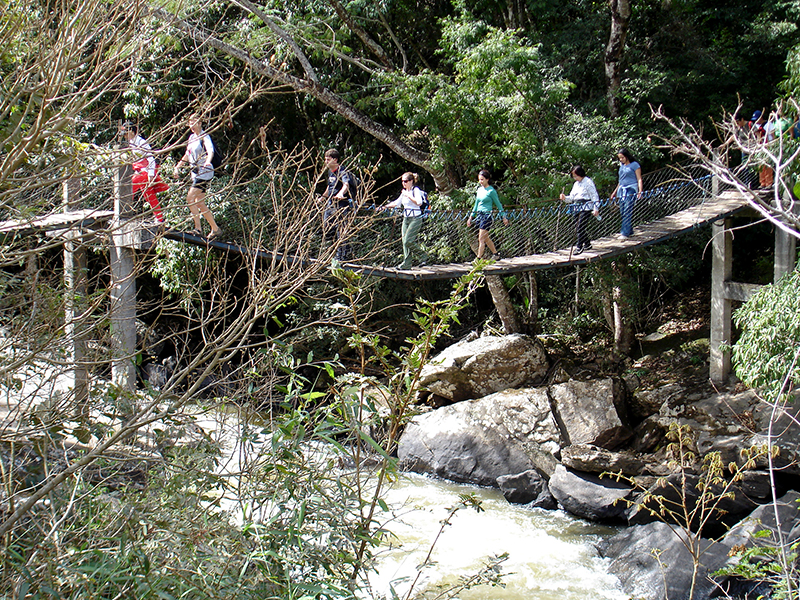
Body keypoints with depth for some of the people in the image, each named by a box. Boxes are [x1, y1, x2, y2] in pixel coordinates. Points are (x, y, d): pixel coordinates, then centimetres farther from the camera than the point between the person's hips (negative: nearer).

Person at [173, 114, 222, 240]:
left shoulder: (204, 137, -10)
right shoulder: (192, 137, 14)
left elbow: (211, 151, -28)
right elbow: (187, 155, 26)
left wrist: (207, 162, -46)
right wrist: (178, 166, 22)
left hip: (204, 172, -9)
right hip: (195, 172, 9)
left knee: (190, 198, -16)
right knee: (200, 203, 6)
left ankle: (198, 228, -13)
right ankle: (215, 229, 10)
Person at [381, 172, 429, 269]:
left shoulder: (416, 190, -9)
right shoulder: (404, 192, 14)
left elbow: (419, 202, -25)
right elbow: (397, 203, 26)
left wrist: (408, 196, -20)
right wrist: (385, 206, 19)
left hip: (416, 219, -8)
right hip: (406, 219, 8)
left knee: (408, 241, -16)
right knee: (404, 241, 4)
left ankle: (424, 256, 0)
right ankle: (406, 264, 7)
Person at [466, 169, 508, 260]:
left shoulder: (491, 191, -9)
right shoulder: (479, 189, 11)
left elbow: (498, 204, -2)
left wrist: (504, 217, 0)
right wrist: (471, 217, 19)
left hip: (487, 215, -8)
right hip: (479, 215, 8)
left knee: (481, 239, -9)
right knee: (486, 238, 14)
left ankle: (479, 258, -8)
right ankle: (495, 254, 28)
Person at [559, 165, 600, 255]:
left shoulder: (588, 182, -4)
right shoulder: (576, 184, 19)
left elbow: (594, 196, -5)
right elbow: (572, 197, 19)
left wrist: (596, 209, -10)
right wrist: (565, 198, -2)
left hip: (586, 207, -8)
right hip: (577, 207, 8)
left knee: (580, 227, -16)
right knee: (577, 228, 7)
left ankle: (579, 246, -14)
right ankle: (587, 244, 20)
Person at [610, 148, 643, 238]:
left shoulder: (634, 165, -2)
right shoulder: (622, 165, 17)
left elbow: (639, 179, -4)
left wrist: (640, 191, -16)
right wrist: (615, 191, 29)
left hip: (631, 190, -7)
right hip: (622, 190, 7)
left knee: (627, 212, -14)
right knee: (622, 212, 4)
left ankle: (625, 233, -18)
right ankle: (629, 231, 14)